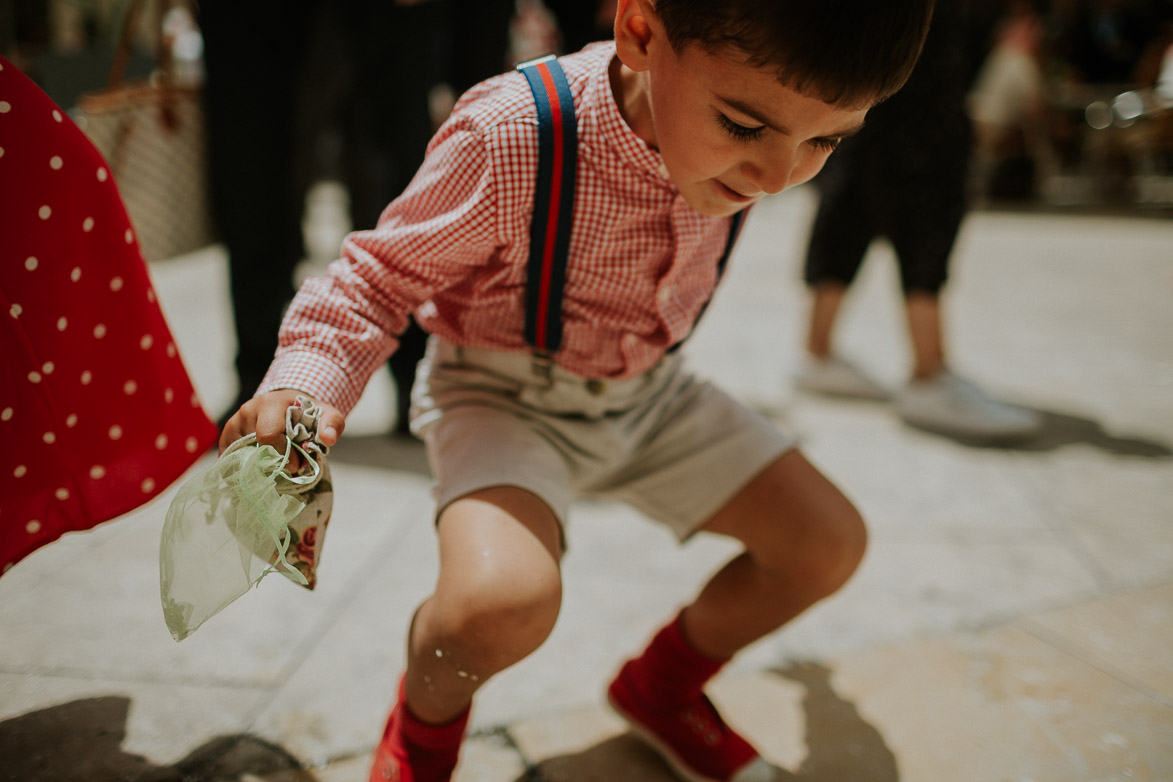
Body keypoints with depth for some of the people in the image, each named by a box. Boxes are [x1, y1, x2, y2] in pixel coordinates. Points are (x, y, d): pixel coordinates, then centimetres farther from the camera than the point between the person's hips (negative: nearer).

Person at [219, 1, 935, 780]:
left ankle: (661, 685, 29)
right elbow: (383, 276, -20)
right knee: (503, 599, -35)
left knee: (831, 542, 2)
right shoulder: (508, 139, -32)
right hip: (503, 395, -6)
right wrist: (303, 384, -35)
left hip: (649, 392, 6)